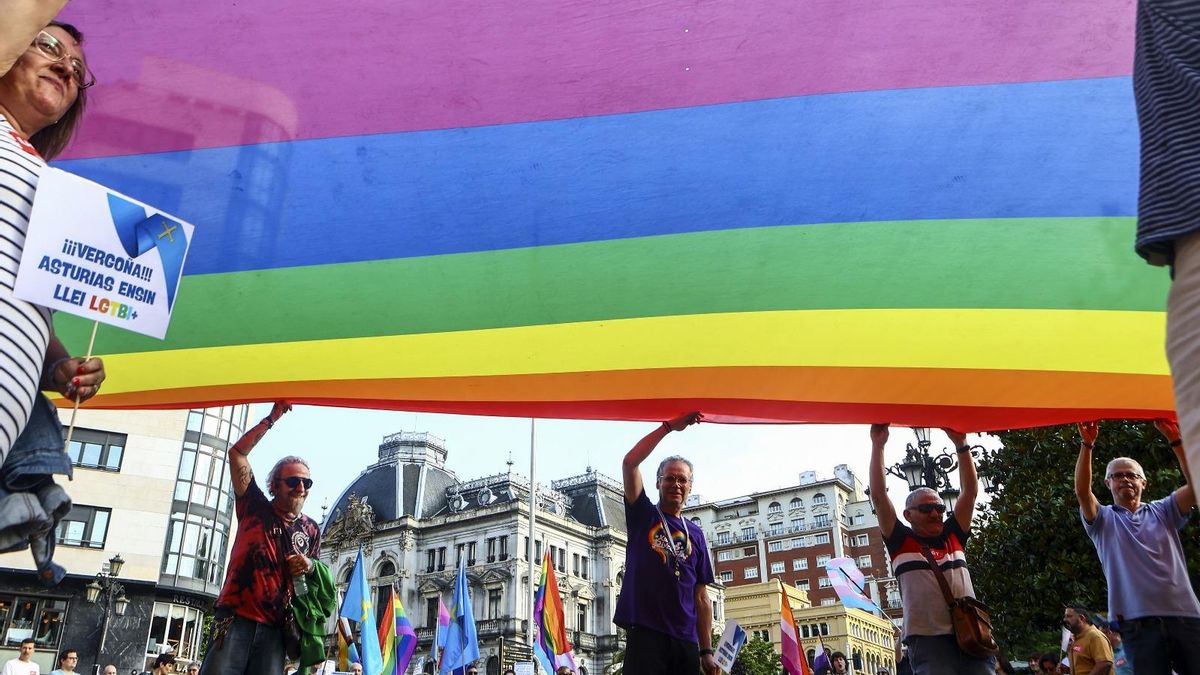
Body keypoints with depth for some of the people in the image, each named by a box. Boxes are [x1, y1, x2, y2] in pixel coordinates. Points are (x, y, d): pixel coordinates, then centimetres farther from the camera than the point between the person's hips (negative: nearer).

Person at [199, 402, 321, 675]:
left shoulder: (311, 530, 15)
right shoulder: (255, 508, 7)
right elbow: (237, 453, -1)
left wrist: (309, 566, 1)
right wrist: (271, 419, -4)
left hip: (274, 629, 3)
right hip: (235, 618, -3)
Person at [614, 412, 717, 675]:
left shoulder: (695, 534, 16)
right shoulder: (644, 515, 8)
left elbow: (701, 597, 14)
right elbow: (630, 462, -7)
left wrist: (707, 650, 6)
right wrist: (669, 426, -8)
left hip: (686, 640, 4)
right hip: (645, 632, -4)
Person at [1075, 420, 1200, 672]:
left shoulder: (1162, 512, 20)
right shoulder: (1103, 520, 14)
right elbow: (1082, 492, -5)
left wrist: (1174, 439, -4)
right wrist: (1087, 445, -14)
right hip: (1139, 622, -2)